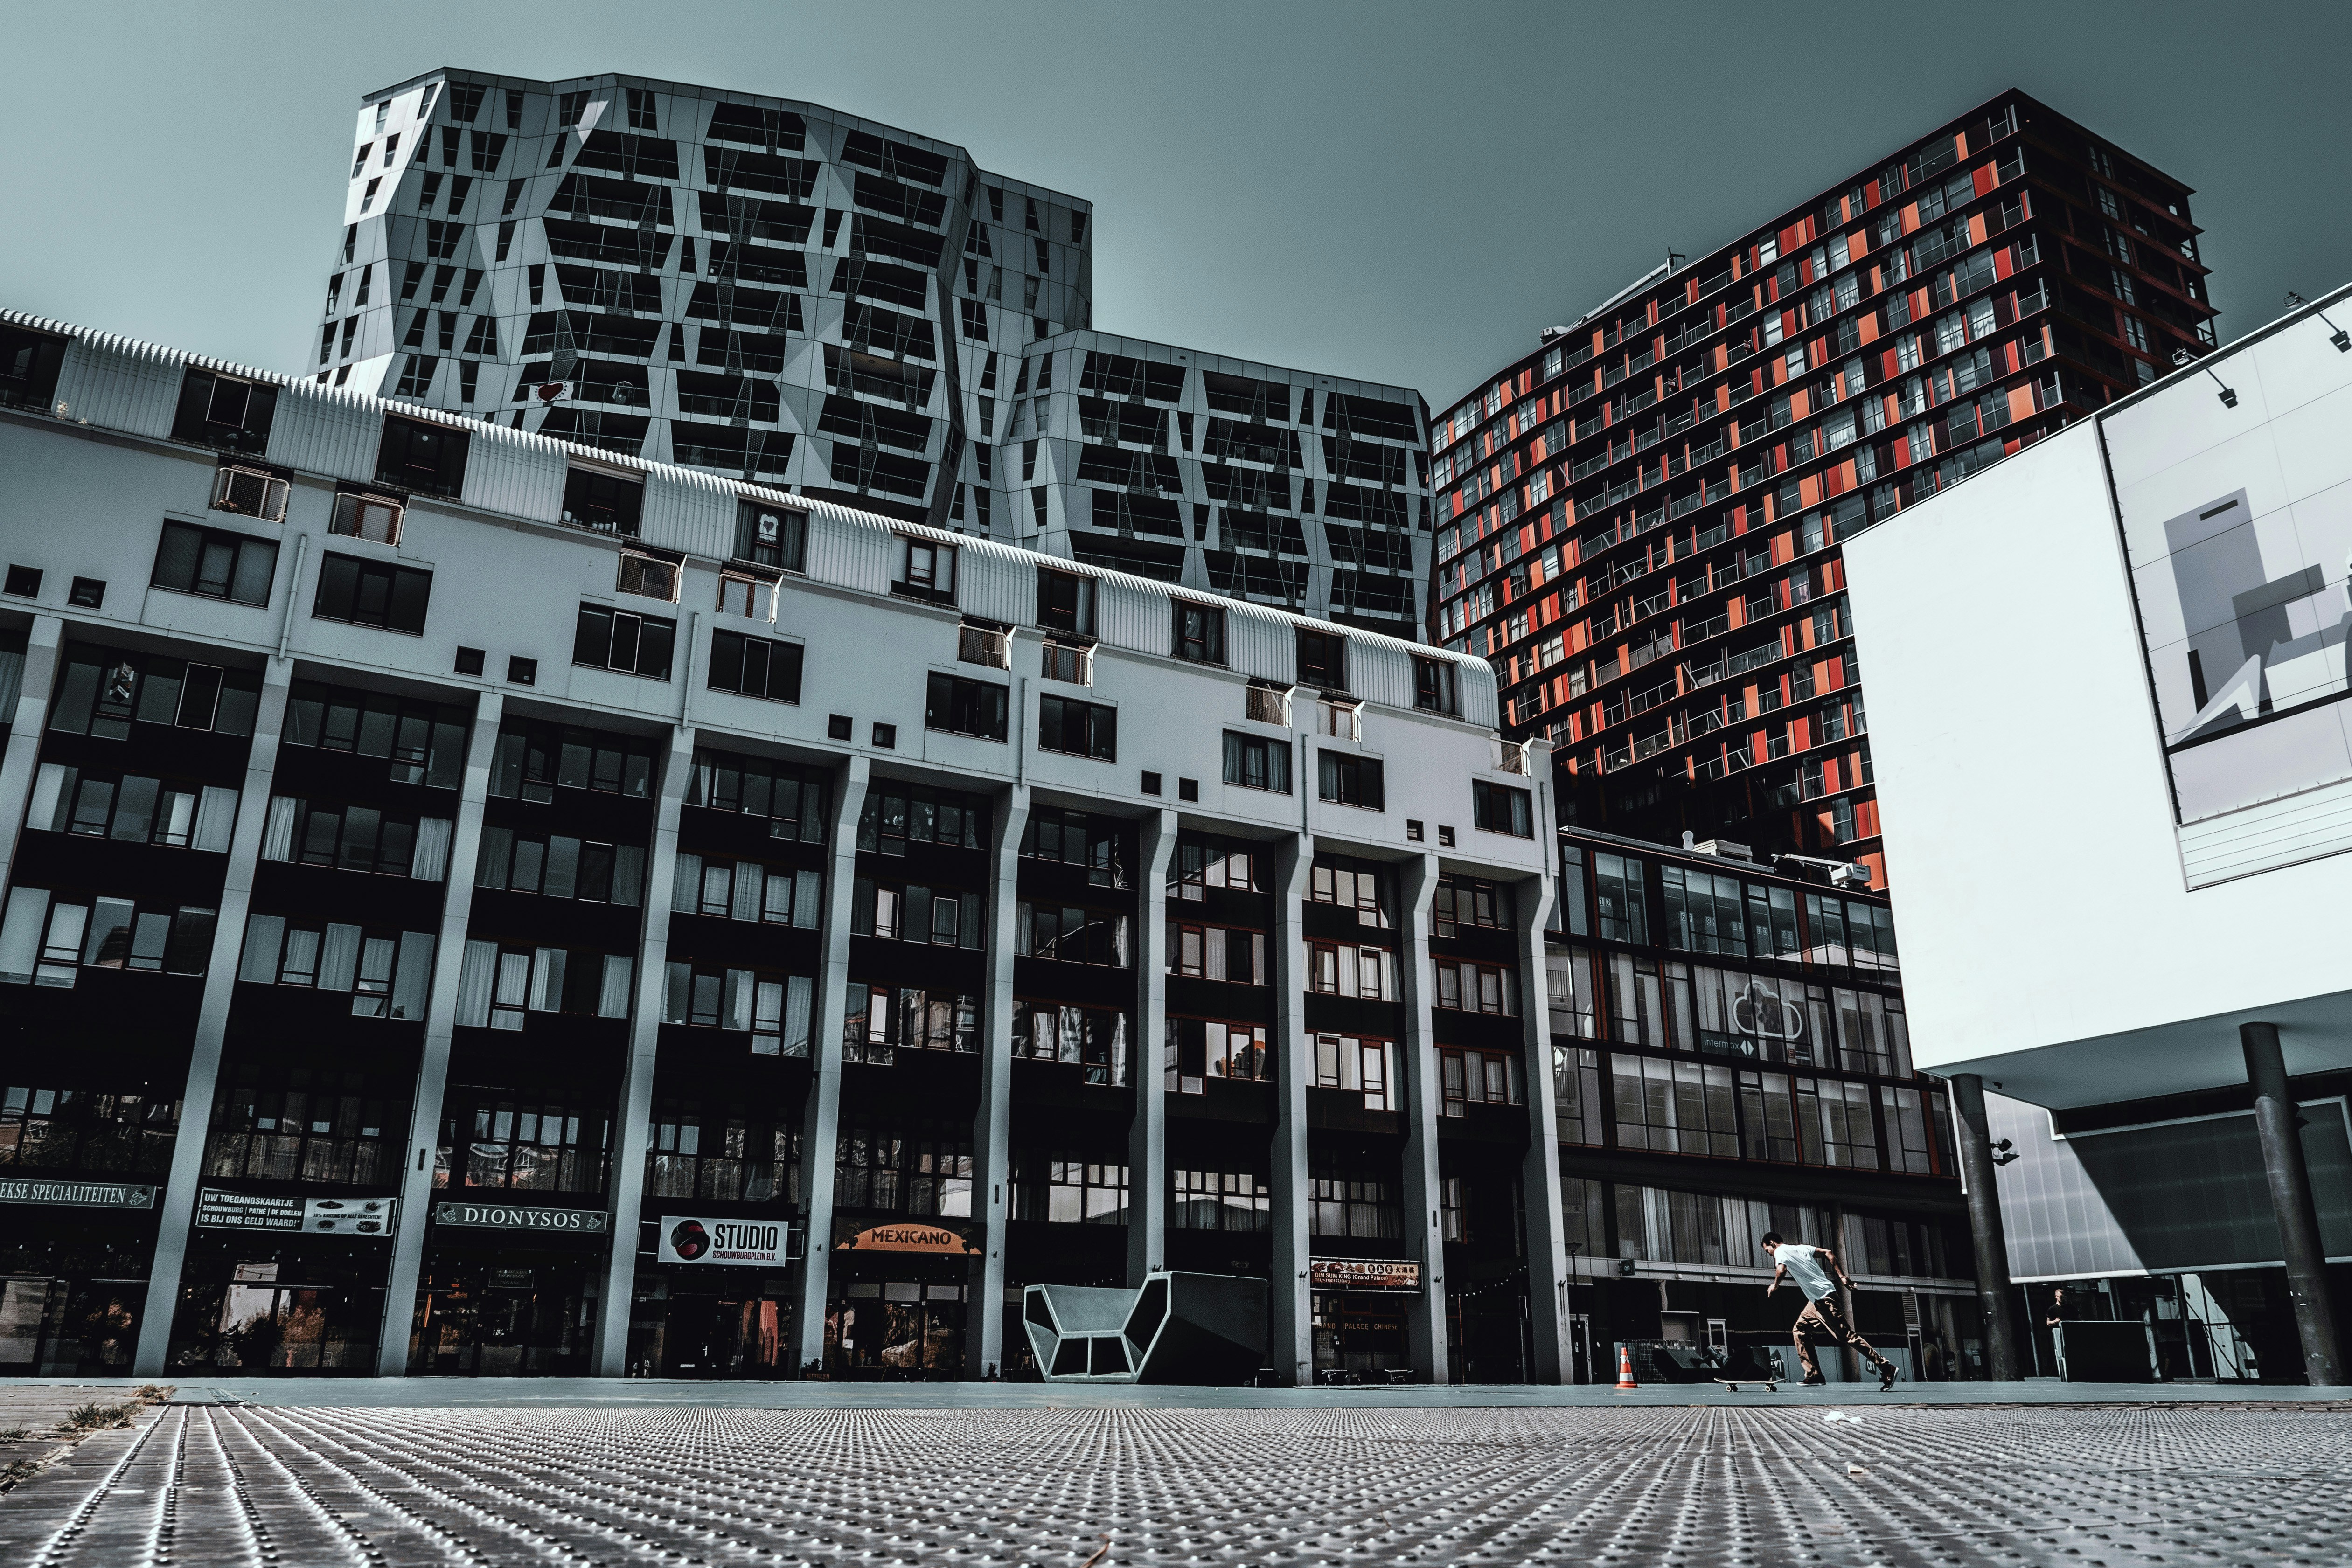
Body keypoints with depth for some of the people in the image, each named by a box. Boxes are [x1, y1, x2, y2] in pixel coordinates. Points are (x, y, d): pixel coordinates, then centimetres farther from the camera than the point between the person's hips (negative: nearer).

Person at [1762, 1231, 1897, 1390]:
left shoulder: (1781, 1251, -4)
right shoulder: (1801, 1247, 17)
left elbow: (1781, 1269, -23)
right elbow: (1828, 1253, 11)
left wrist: (1775, 1285, -4)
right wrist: (1842, 1277, 7)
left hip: (1824, 1299, -10)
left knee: (1847, 1336, -7)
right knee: (1799, 1331, 11)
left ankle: (1886, 1367, -4)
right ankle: (1814, 1375, 8)